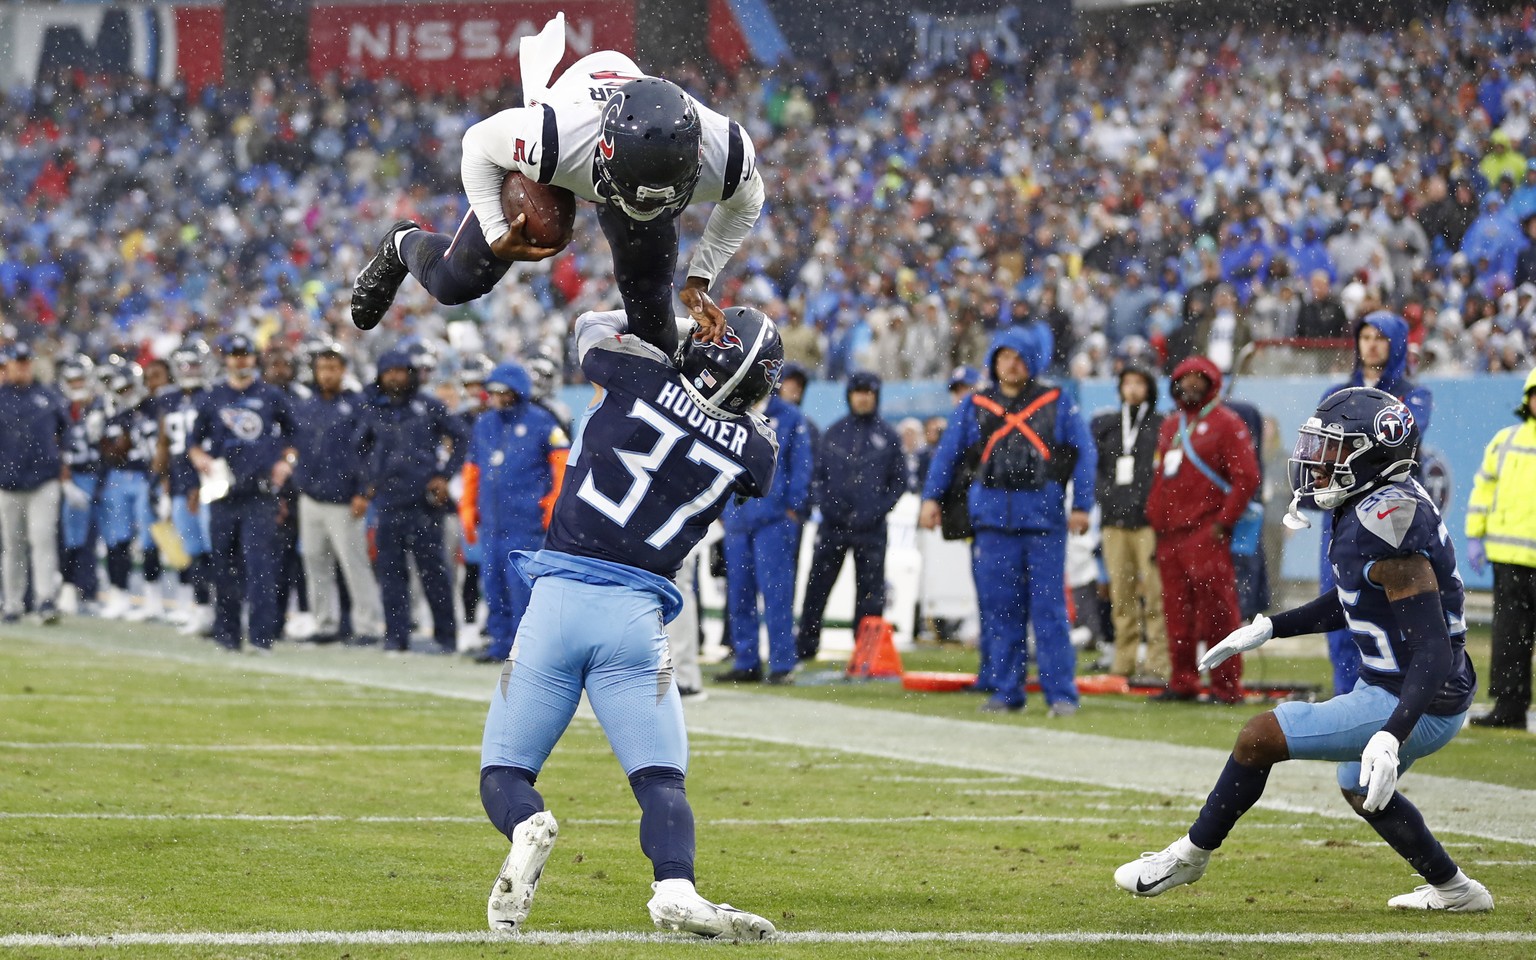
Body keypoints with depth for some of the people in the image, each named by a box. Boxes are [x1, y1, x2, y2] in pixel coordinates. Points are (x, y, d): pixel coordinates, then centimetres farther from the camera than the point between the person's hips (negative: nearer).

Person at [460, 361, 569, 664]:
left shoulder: (539, 422, -3)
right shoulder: (484, 424, 15)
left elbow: (564, 462, -4)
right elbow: (472, 469, 21)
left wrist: (554, 507, -8)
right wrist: (467, 511, 17)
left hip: (525, 522, -6)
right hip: (490, 522, 6)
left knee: (522, 585, -8)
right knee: (493, 584, 7)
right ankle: (498, 642, 13)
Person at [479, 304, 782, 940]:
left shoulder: (646, 378, -3)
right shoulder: (754, 451, 2)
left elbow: (592, 327, 18)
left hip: (558, 596, 0)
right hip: (637, 615, 0)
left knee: (505, 771, 9)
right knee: (662, 780, 3)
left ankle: (527, 827, -25)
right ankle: (675, 888, -26)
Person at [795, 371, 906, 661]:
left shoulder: (888, 436, 6)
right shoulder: (833, 434, 11)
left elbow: (899, 482, 6)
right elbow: (817, 474, 12)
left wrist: (876, 512, -7)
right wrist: (825, 504, -5)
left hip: (871, 529, -1)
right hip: (832, 525, 1)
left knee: (869, 594, 1)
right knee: (817, 588, 0)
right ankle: (805, 646, 7)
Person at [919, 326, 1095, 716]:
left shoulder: (1056, 403, 6)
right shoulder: (975, 406, 12)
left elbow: (1084, 454, 6)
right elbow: (947, 452, 16)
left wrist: (1081, 505, -1)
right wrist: (931, 497, 7)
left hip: (1044, 520, -3)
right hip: (992, 519, 3)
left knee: (1049, 609, -5)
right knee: (998, 610, 3)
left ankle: (1061, 694, -4)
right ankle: (1004, 690, 10)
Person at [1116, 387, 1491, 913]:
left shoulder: (1387, 523, -28)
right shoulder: (1369, 506, 2)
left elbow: (1433, 653, -31)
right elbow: (1349, 602, 20)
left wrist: (1391, 737, -41)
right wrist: (1268, 628, 17)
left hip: (1416, 707, -10)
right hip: (1386, 688, 10)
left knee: (1260, 737, -9)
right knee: (1361, 791, 33)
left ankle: (1191, 854, 11)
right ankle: (1454, 891, 45)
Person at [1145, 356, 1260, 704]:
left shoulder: (1225, 424, -2)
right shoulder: (1170, 427, 21)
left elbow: (1247, 476, -9)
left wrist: (1224, 521, -13)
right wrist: (1154, 516, 13)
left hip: (1206, 533, -8)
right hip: (1169, 533, 8)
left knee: (1216, 609, -8)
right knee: (1177, 613, 9)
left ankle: (1227, 686, -6)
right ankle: (1182, 683, 15)